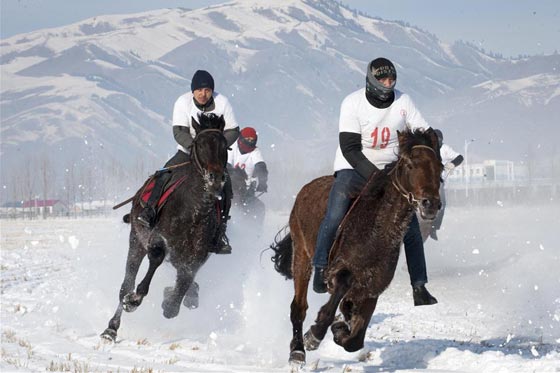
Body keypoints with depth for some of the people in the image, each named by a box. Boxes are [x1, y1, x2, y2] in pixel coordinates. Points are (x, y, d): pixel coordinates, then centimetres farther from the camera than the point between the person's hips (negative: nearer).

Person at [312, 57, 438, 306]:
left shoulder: (403, 102, -1)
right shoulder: (353, 103, -11)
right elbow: (350, 149, -15)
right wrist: (374, 176, -25)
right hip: (354, 168, -3)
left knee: (411, 227, -8)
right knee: (335, 216, -26)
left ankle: (419, 288, -5)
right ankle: (320, 269, -14)